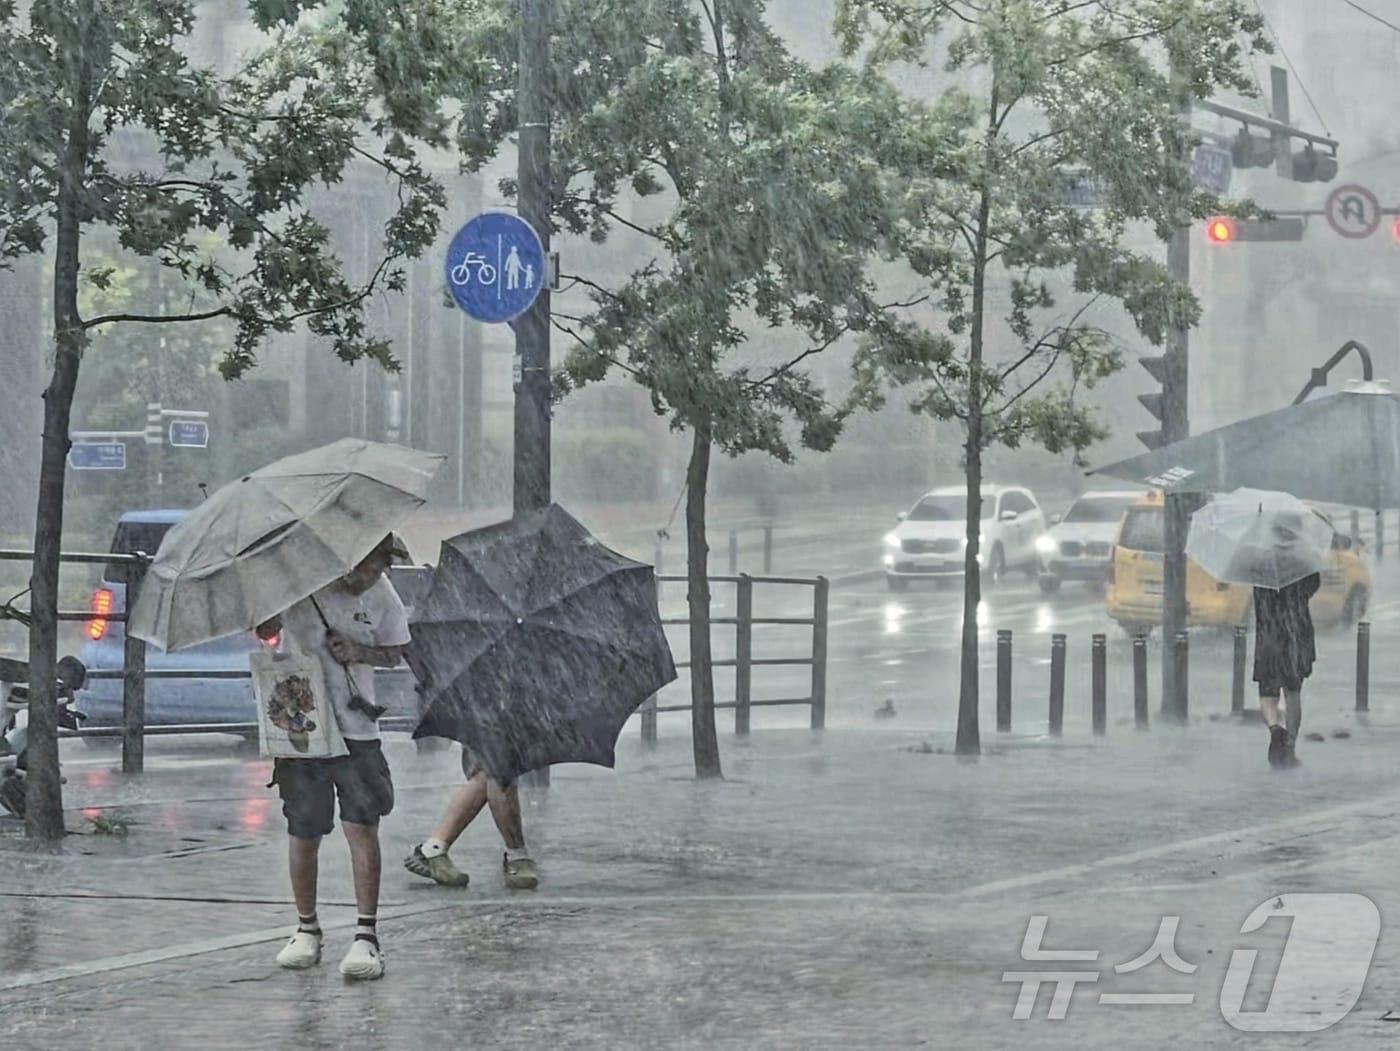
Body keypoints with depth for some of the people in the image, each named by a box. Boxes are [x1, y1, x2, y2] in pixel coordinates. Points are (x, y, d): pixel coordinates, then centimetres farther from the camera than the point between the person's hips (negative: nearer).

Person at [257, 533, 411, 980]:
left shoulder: (380, 593, -3)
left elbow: (395, 652, 10)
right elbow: (261, 631, 0)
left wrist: (361, 653, -11)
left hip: (356, 728, 1)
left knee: (362, 826, -10)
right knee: (303, 833, 7)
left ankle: (366, 936, -7)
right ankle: (306, 930, 24)